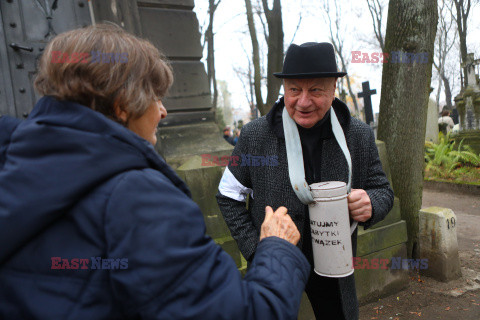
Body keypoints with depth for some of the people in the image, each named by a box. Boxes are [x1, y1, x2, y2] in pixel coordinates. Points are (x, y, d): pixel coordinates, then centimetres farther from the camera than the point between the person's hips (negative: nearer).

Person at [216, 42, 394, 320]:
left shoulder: (359, 136, -9)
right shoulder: (255, 136, -14)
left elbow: (383, 191, 0)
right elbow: (229, 197, -5)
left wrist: (371, 204, -24)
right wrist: (255, 249, -11)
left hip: (334, 269, 2)